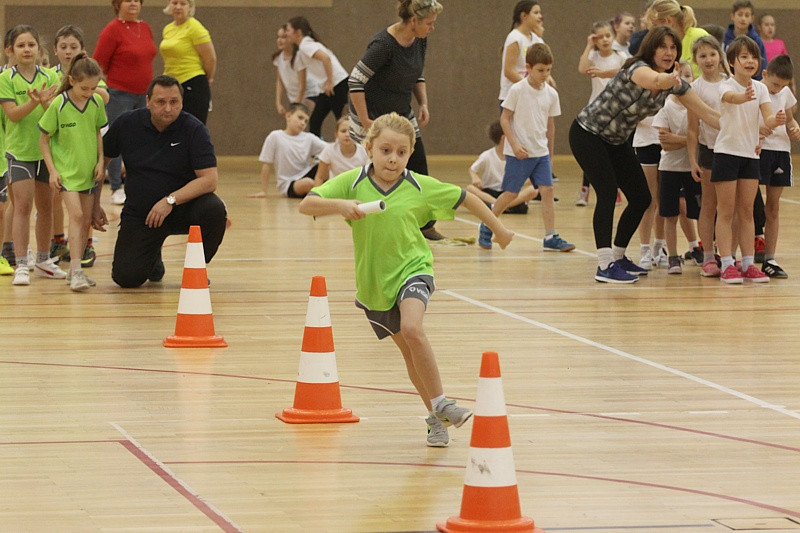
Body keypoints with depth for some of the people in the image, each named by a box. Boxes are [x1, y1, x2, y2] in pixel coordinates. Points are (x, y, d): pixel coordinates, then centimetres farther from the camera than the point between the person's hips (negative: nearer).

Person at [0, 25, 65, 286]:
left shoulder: (49, 77, 0)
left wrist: (45, 102, -27)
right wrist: (34, 102, -29)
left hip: (45, 149, 4)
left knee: (45, 206, 13)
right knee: (23, 205, -11)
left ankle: (43, 261, 27)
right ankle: (21, 266, -12)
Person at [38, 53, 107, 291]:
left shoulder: (96, 103, -2)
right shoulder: (58, 105, -13)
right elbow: (44, 139, -6)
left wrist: (101, 162, 3)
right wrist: (52, 170, -10)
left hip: (89, 170, 5)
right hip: (66, 171, -5)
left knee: (86, 221, 7)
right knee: (76, 215, -18)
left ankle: (75, 270, 19)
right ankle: (76, 271, -21)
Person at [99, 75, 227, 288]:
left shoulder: (194, 129, -13)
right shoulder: (126, 124, -6)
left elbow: (209, 180, -20)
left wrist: (171, 201, -29)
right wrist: (94, 205, 6)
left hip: (183, 209, -1)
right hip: (139, 213, 1)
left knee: (214, 210, -33)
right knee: (126, 277, -15)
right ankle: (152, 259, 24)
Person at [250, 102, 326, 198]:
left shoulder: (309, 138, 3)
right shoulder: (275, 137, -7)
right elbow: (266, 165, -3)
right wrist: (263, 191, -2)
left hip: (306, 175, 4)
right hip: (288, 184, -4)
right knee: (308, 183, -35)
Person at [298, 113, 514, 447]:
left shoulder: (421, 187, -10)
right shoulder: (352, 183, -10)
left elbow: (465, 198, 4)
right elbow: (307, 205, -18)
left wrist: (498, 229, 13)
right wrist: (340, 205, -36)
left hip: (411, 270, -3)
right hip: (373, 281, 3)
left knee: (412, 330, -30)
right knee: (408, 350, 15)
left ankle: (440, 404, -17)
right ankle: (435, 418, 31)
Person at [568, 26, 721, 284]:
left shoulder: (673, 81, -6)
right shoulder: (637, 69, -28)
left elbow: (707, 112, -4)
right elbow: (651, 79, -54)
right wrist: (665, 79, -76)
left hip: (616, 140, 8)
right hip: (588, 133, -8)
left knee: (641, 199, 4)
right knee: (608, 192, -22)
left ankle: (618, 256, 20)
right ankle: (605, 265, -22)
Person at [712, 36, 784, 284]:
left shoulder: (760, 88, 3)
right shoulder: (726, 86, -11)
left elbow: (767, 119, -8)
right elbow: (731, 97, -37)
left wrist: (777, 120, -33)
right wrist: (745, 97, -60)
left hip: (750, 154, 5)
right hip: (727, 152, -5)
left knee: (747, 212, 8)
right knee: (726, 212, -3)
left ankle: (748, 264, 11)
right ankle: (727, 265, -3)